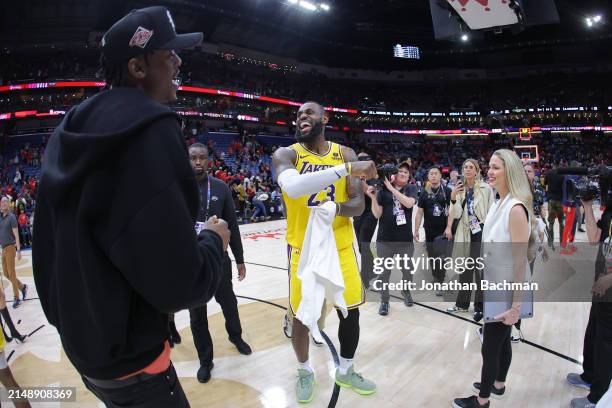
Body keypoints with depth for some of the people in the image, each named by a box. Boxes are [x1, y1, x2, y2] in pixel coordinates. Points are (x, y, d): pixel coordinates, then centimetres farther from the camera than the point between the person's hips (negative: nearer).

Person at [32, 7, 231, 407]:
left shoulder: (72, 129, 3)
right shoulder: (150, 129, -25)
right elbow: (180, 285, -30)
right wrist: (213, 240, -9)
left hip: (82, 339, 8)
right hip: (127, 359, -8)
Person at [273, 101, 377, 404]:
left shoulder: (345, 153, 2)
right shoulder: (286, 154, -9)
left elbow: (358, 204, -2)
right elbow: (292, 188, -32)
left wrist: (337, 208, -25)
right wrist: (348, 169, -36)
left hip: (341, 248, 3)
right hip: (304, 249, -3)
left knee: (351, 311, 12)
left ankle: (345, 371, 36)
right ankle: (304, 372, 36)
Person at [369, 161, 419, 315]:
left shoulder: (411, 189, 2)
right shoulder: (383, 190, -1)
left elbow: (409, 203, -19)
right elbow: (377, 215, -4)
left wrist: (391, 188, -19)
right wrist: (373, 197, -19)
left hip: (405, 239, 1)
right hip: (385, 239, -1)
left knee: (407, 270, 16)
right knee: (384, 272, 5)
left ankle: (406, 292, 43)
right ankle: (384, 300, 23)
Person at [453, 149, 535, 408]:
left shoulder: (516, 208, -23)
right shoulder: (499, 204, 5)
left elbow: (520, 261, -23)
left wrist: (516, 304, -20)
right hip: (495, 287, 8)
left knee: (490, 348, 6)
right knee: (502, 340, 24)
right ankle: (498, 384, 42)